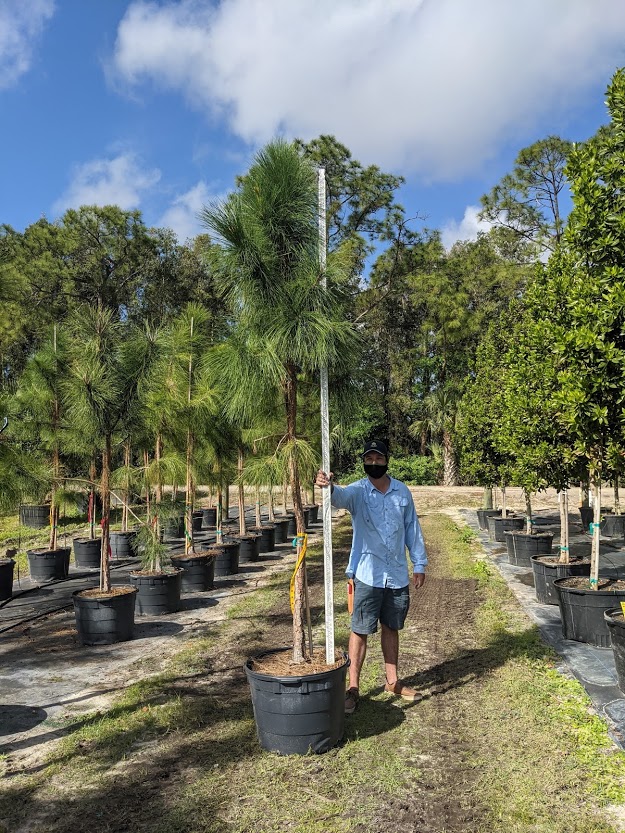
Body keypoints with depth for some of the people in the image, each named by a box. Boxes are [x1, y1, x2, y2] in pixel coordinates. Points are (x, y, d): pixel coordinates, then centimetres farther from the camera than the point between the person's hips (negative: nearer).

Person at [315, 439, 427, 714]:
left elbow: (412, 528, 10)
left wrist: (419, 563, 10)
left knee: (391, 628, 17)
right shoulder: (358, 491, -9)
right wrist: (329, 487, -56)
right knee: (360, 630, 2)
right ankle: (353, 688, 13)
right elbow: (341, 497, -33)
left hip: (398, 575, 4)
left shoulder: (402, 491, 4)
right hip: (367, 575, -3)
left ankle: (392, 681, 32)